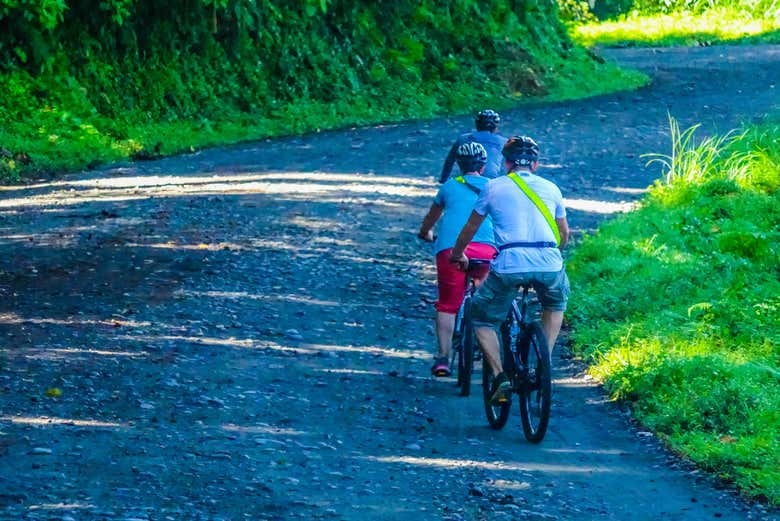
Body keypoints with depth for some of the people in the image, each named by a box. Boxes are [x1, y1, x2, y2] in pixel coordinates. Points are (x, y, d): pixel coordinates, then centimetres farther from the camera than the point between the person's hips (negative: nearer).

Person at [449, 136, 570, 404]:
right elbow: (564, 233, 33)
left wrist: (458, 254, 45)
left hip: (508, 265, -2)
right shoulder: (550, 188, 21)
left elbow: (471, 227, 26)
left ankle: (499, 376, 0)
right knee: (556, 305, 35)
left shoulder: (493, 187, 16)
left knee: (482, 321, 19)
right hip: (549, 265, 2)